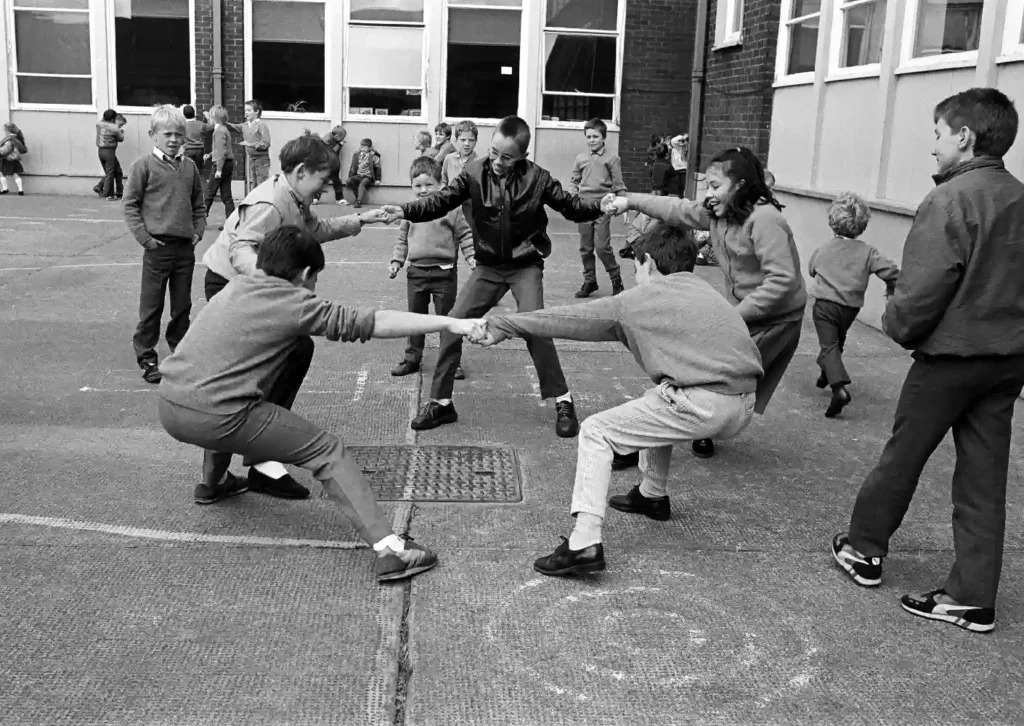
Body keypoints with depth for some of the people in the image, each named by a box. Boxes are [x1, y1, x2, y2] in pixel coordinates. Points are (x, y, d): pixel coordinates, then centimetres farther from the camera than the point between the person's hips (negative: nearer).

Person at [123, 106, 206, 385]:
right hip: (158, 246, -4)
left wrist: (198, 231, 4)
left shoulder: (189, 166, 8)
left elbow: (198, 205, 17)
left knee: (182, 304, 13)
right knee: (152, 305, 3)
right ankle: (146, 357, 13)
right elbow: (130, 204, -4)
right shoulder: (144, 165, -5)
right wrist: (144, 236, -11)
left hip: (186, 247, 4)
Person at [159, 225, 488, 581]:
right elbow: (374, 323, -8)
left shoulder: (236, 286, 15)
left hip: (168, 407, 8)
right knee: (327, 451, -1)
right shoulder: (296, 304, -5)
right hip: (213, 419, -7)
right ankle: (389, 550, -8)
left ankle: (212, 483, 56)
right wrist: (450, 323, -6)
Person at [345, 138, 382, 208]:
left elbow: (378, 168, 2)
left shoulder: (373, 157, -2)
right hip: (358, 176, 5)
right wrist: (350, 176, 10)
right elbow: (353, 167, 16)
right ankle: (358, 196, -7)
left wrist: (377, 179, -1)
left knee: (362, 183, -37)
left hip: (368, 177, -5)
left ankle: (359, 202, -41)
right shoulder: (356, 155, 10)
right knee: (348, 181, -22)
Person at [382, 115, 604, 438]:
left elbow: (571, 206, -6)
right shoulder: (475, 172, -8)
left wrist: (601, 206, -23)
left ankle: (563, 403, -2)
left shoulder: (536, 177, -11)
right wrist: (405, 211, -27)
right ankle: (440, 403, 11)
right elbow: (442, 200, -12)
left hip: (525, 265, -2)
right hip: (488, 266, 3)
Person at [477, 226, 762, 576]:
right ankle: (653, 495, 43)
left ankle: (584, 544, -8)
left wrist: (502, 325, 22)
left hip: (702, 407, -8)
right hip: (745, 406, 8)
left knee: (596, 432, 3)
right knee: (658, 402, 36)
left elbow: (569, 318, 12)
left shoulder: (639, 299, 7)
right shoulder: (705, 291, 25)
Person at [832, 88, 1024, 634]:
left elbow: (922, 290, -21)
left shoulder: (949, 200, -17)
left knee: (903, 454, 12)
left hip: (950, 355, -6)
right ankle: (973, 597, 14)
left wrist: (899, 327, -3)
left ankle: (865, 549, 29)